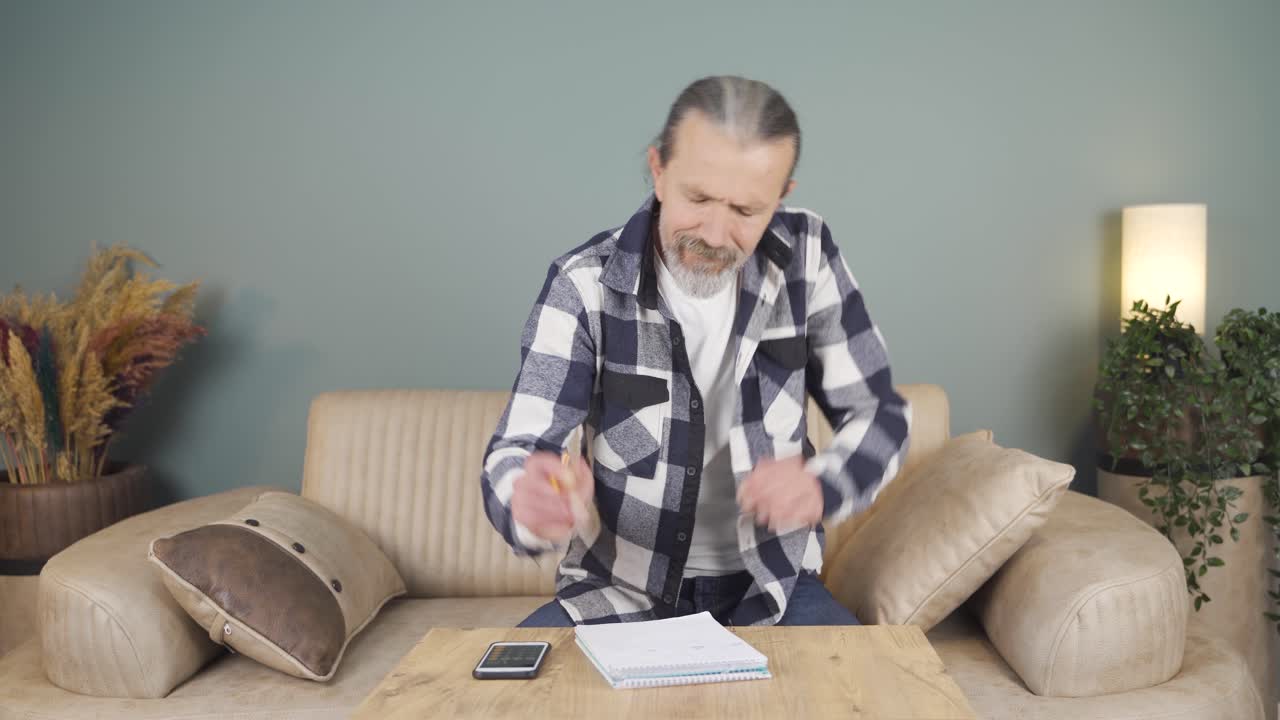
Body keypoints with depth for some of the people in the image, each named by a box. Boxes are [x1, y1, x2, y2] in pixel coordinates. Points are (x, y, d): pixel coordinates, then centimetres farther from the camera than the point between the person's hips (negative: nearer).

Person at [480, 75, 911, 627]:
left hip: (770, 585, 2)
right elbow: (513, 456, -17)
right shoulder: (586, 282, -12)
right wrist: (532, 504, -42)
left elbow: (879, 415, 0)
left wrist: (822, 485, -23)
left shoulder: (807, 255, -6)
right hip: (619, 589, -1)